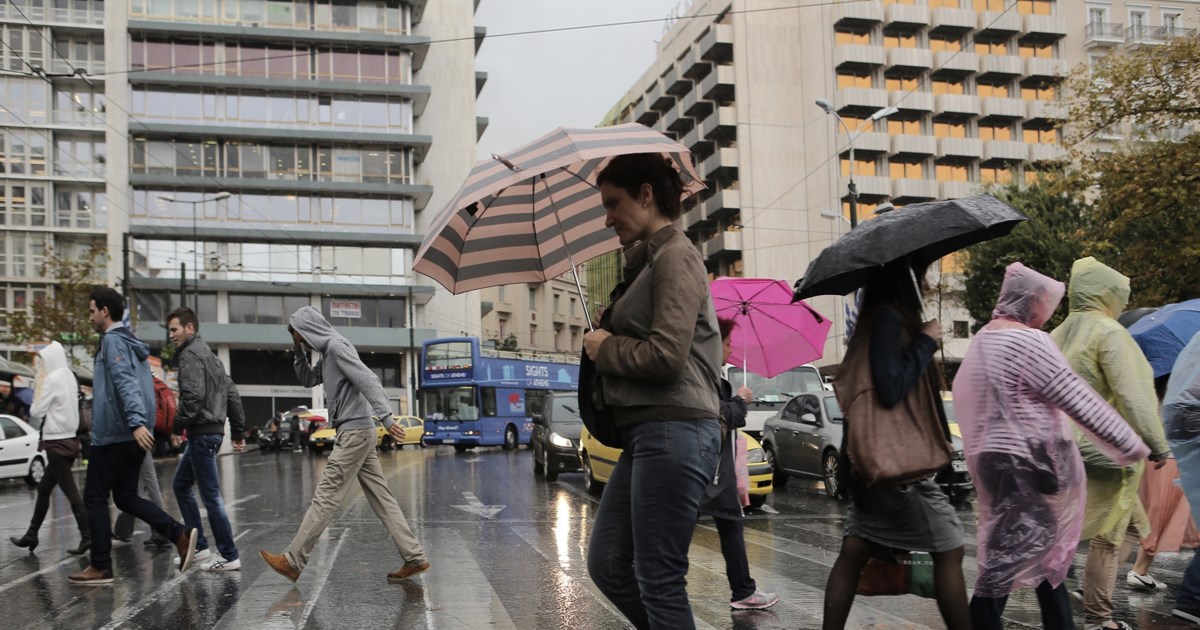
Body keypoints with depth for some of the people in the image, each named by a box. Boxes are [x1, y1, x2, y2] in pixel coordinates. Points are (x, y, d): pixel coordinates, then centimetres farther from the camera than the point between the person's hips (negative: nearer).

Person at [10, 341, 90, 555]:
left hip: (57, 442, -9)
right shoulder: (69, 377, 11)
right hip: (68, 440, 9)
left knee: (71, 492, -9)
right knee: (44, 489, 17)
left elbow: (36, 410, -8)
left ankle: (88, 536, -11)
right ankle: (31, 535, 24)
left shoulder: (52, 379, -14)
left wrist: (38, 385, 1)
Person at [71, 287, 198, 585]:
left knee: (95, 497, 2)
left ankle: (101, 567, 5)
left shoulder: (113, 340, -11)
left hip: (113, 434, -9)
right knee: (126, 496, 12)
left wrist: (137, 422, -33)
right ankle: (180, 533, -3)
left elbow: (126, 383, -24)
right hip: (131, 435, 9)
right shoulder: (131, 343, 18)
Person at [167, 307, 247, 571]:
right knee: (181, 485, 19)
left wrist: (178, 427, -15)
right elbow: (232, 394, 20)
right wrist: (238, 431, 20)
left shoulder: (190, 355, -10)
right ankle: (199, 546, 21)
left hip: (202, 433, -10)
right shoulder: (209, 355, 20)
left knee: (211, 495, -6)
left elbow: (193, 395, -24)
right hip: (213, 430, 10)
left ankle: (229, 556, -3)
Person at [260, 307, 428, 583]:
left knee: (325, 498, -4)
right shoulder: (327, 354, 19)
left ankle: (293, 561, 1)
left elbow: (368, 380, -21)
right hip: (359, 434, 10)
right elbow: (308, 380, 32)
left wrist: (386, 417, -31)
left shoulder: (337, 346, -10)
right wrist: (299, 353, 16)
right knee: (381, 499, 6)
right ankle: (414, 558, 5)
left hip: (355, 431, -10)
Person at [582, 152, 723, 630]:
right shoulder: (647, 261, 19)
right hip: (645, 433, 10)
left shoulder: (675, 256, -9)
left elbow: (666, 355, -20)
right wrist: (605, 344, 4)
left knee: (659, 580, -4)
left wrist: (605, 348, -5)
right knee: (607, 565, 12)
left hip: (673, 431, -10)